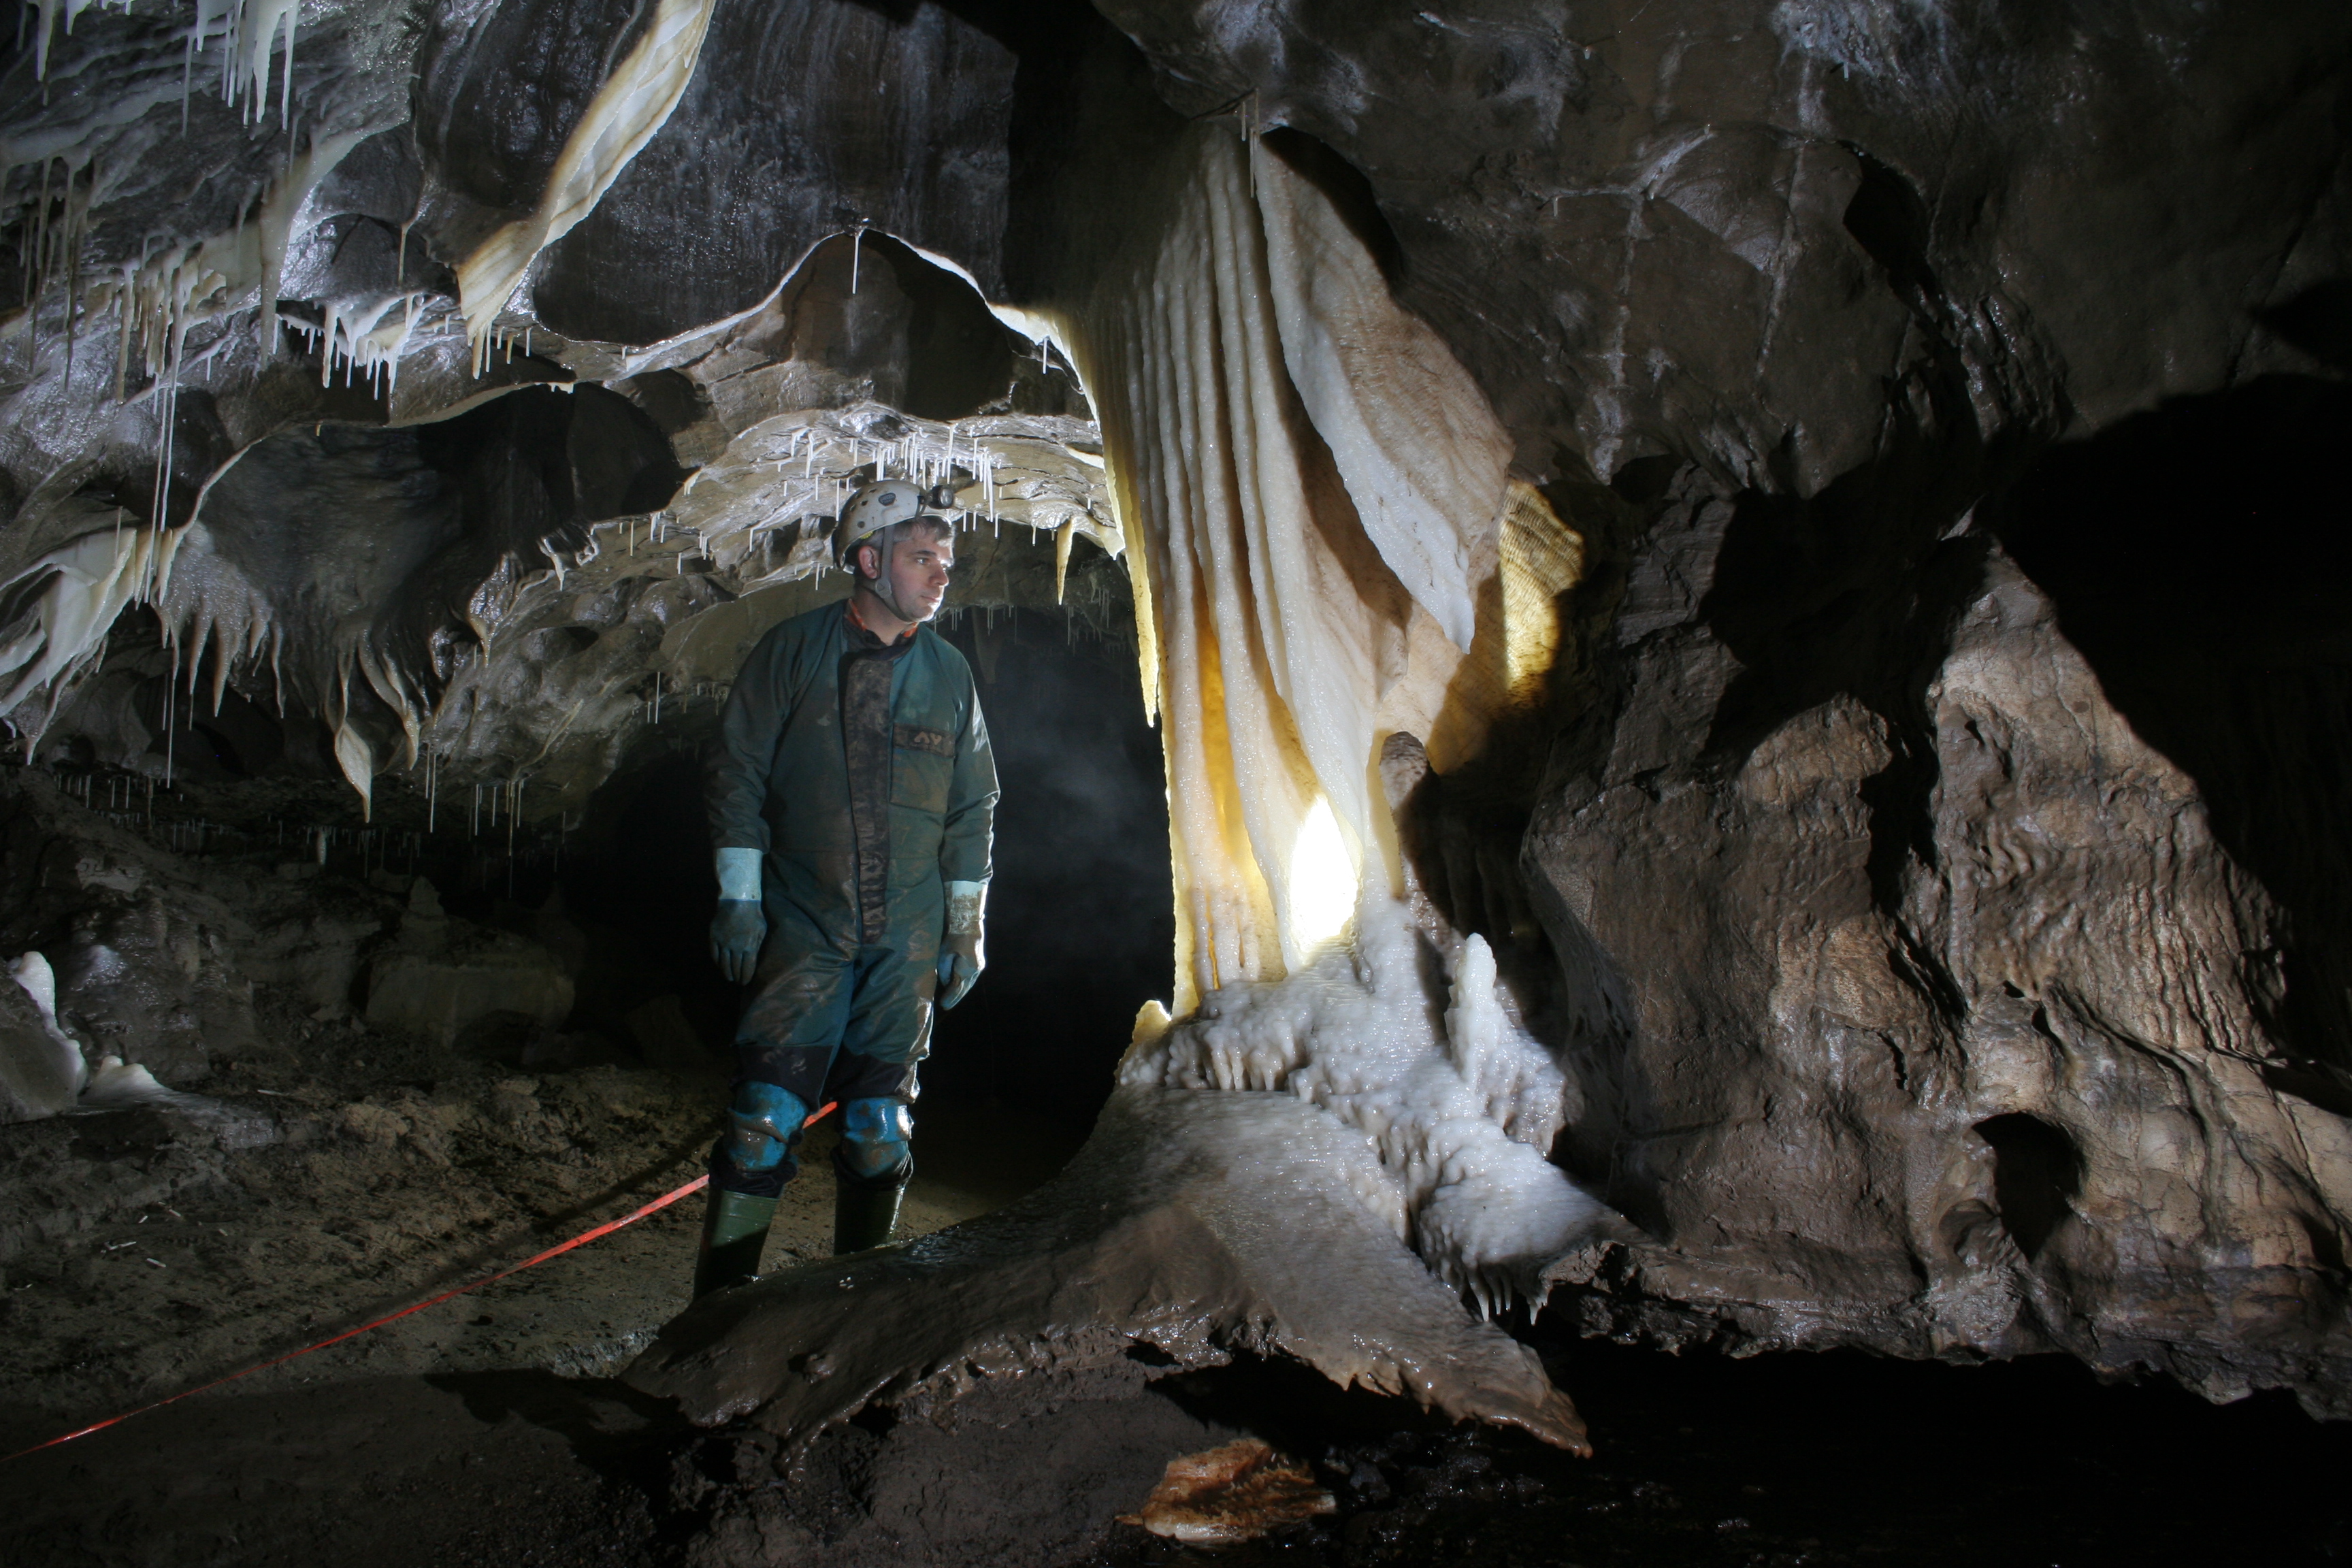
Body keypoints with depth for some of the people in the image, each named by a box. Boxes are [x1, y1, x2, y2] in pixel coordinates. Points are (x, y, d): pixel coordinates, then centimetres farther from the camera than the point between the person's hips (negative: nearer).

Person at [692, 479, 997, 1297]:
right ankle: (720, 1298, 5)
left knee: (880, 1128, 6)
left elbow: (973, 810, 12)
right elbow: (735, 772, 0)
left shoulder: (949, 674, 8)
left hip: (908, 938, 3)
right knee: (766, 1113, -8)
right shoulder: (792, 650, -1)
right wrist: (739, 894, -5)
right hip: (803, 927, -2)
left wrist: (966, 927, 10)